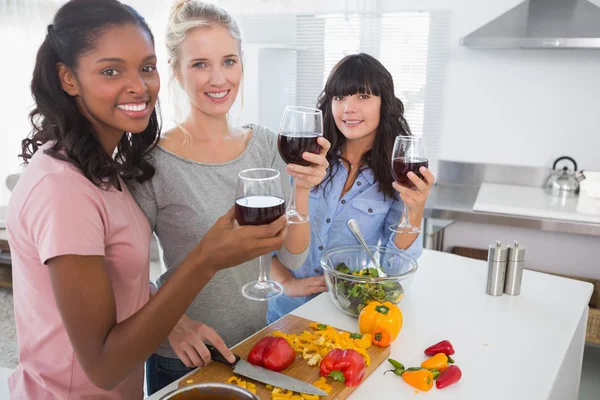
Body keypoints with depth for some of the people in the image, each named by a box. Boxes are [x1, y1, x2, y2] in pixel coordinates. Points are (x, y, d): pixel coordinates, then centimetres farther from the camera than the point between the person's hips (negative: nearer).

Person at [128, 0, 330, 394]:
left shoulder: (266, 144, -6)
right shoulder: (153, 162, -18)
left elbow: (292, 258, -7)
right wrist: (172, 323, -25)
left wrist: (302, 190, -22)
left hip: (255, 343, 4)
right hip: (184, 359, -4)